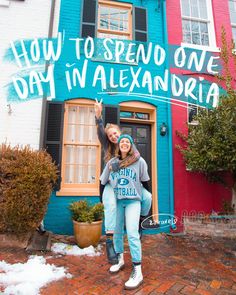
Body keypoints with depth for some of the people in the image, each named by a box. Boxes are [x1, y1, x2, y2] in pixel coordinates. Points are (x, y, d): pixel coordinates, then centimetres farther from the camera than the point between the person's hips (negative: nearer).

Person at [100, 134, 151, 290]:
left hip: (133, 201, -3)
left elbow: (146, 182, 3)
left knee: (132, 234, -9)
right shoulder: (111, 162, 3)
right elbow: (103, 182, 11)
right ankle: (120, 260, 37)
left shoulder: (139, 161, -4)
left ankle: (138, 272, 3)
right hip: (116, 201, 4)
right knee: (117, 232, 13)